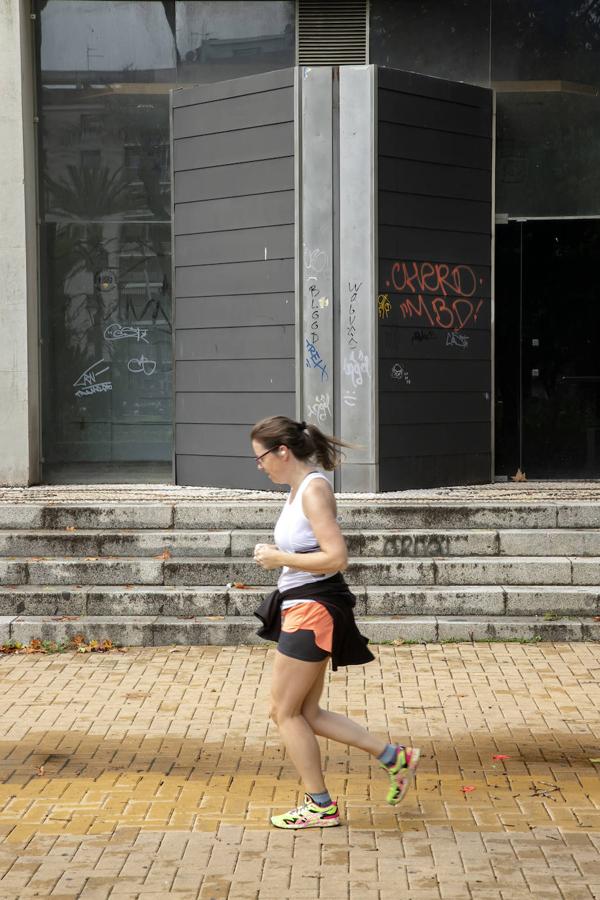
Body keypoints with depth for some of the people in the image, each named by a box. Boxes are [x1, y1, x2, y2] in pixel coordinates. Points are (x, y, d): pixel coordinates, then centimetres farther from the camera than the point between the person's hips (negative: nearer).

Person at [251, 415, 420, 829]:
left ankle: (321, 806, 13)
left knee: (285, 711, 1)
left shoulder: (314, 489, -16)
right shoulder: (299, 488, 12)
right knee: (305, 713, 13)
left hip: (314, 610, -10)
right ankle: (395, 756, 18)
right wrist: (279, 556, 9)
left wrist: (280, 559, -17)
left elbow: (336, 557, -23)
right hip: (301, 608, 10)